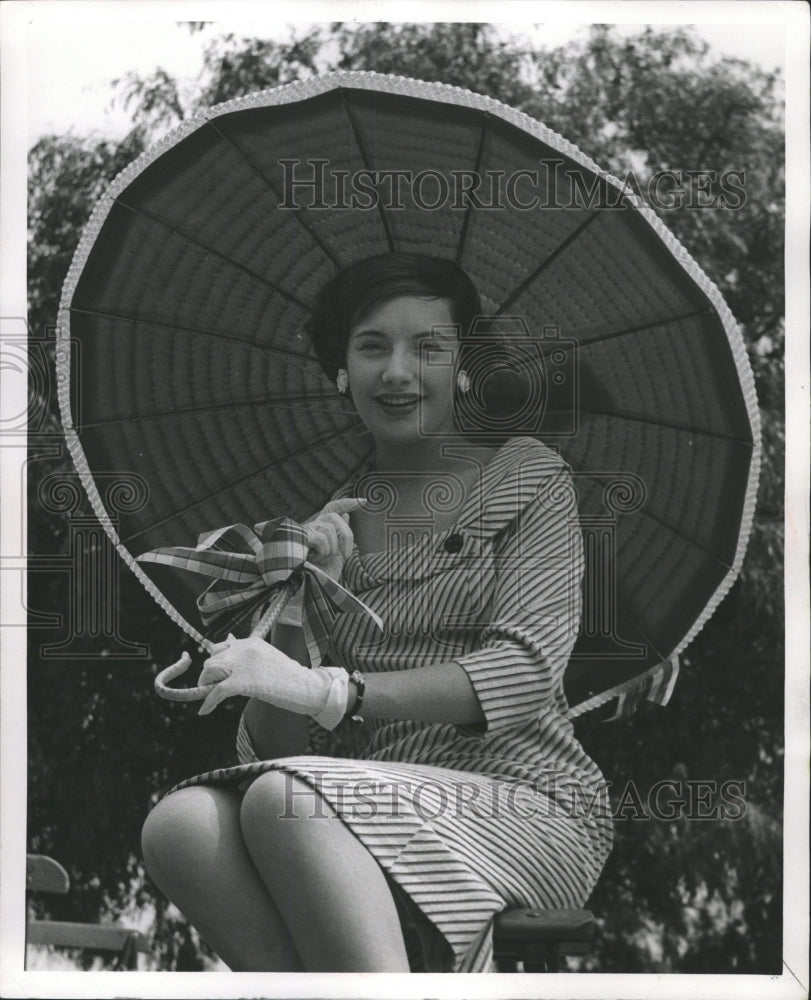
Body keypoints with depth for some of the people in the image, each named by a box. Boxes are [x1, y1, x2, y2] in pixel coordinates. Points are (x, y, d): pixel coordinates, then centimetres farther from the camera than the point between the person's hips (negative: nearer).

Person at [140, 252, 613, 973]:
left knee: (282, 799, -32)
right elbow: (271, 747, 12)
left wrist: (327, 689, -18)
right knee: (180, 823, -27)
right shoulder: (331, 520, 19)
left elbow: (528, 671, -8)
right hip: (384, 818, 4)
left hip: (528, 809, -4)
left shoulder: (527, 475, 9)